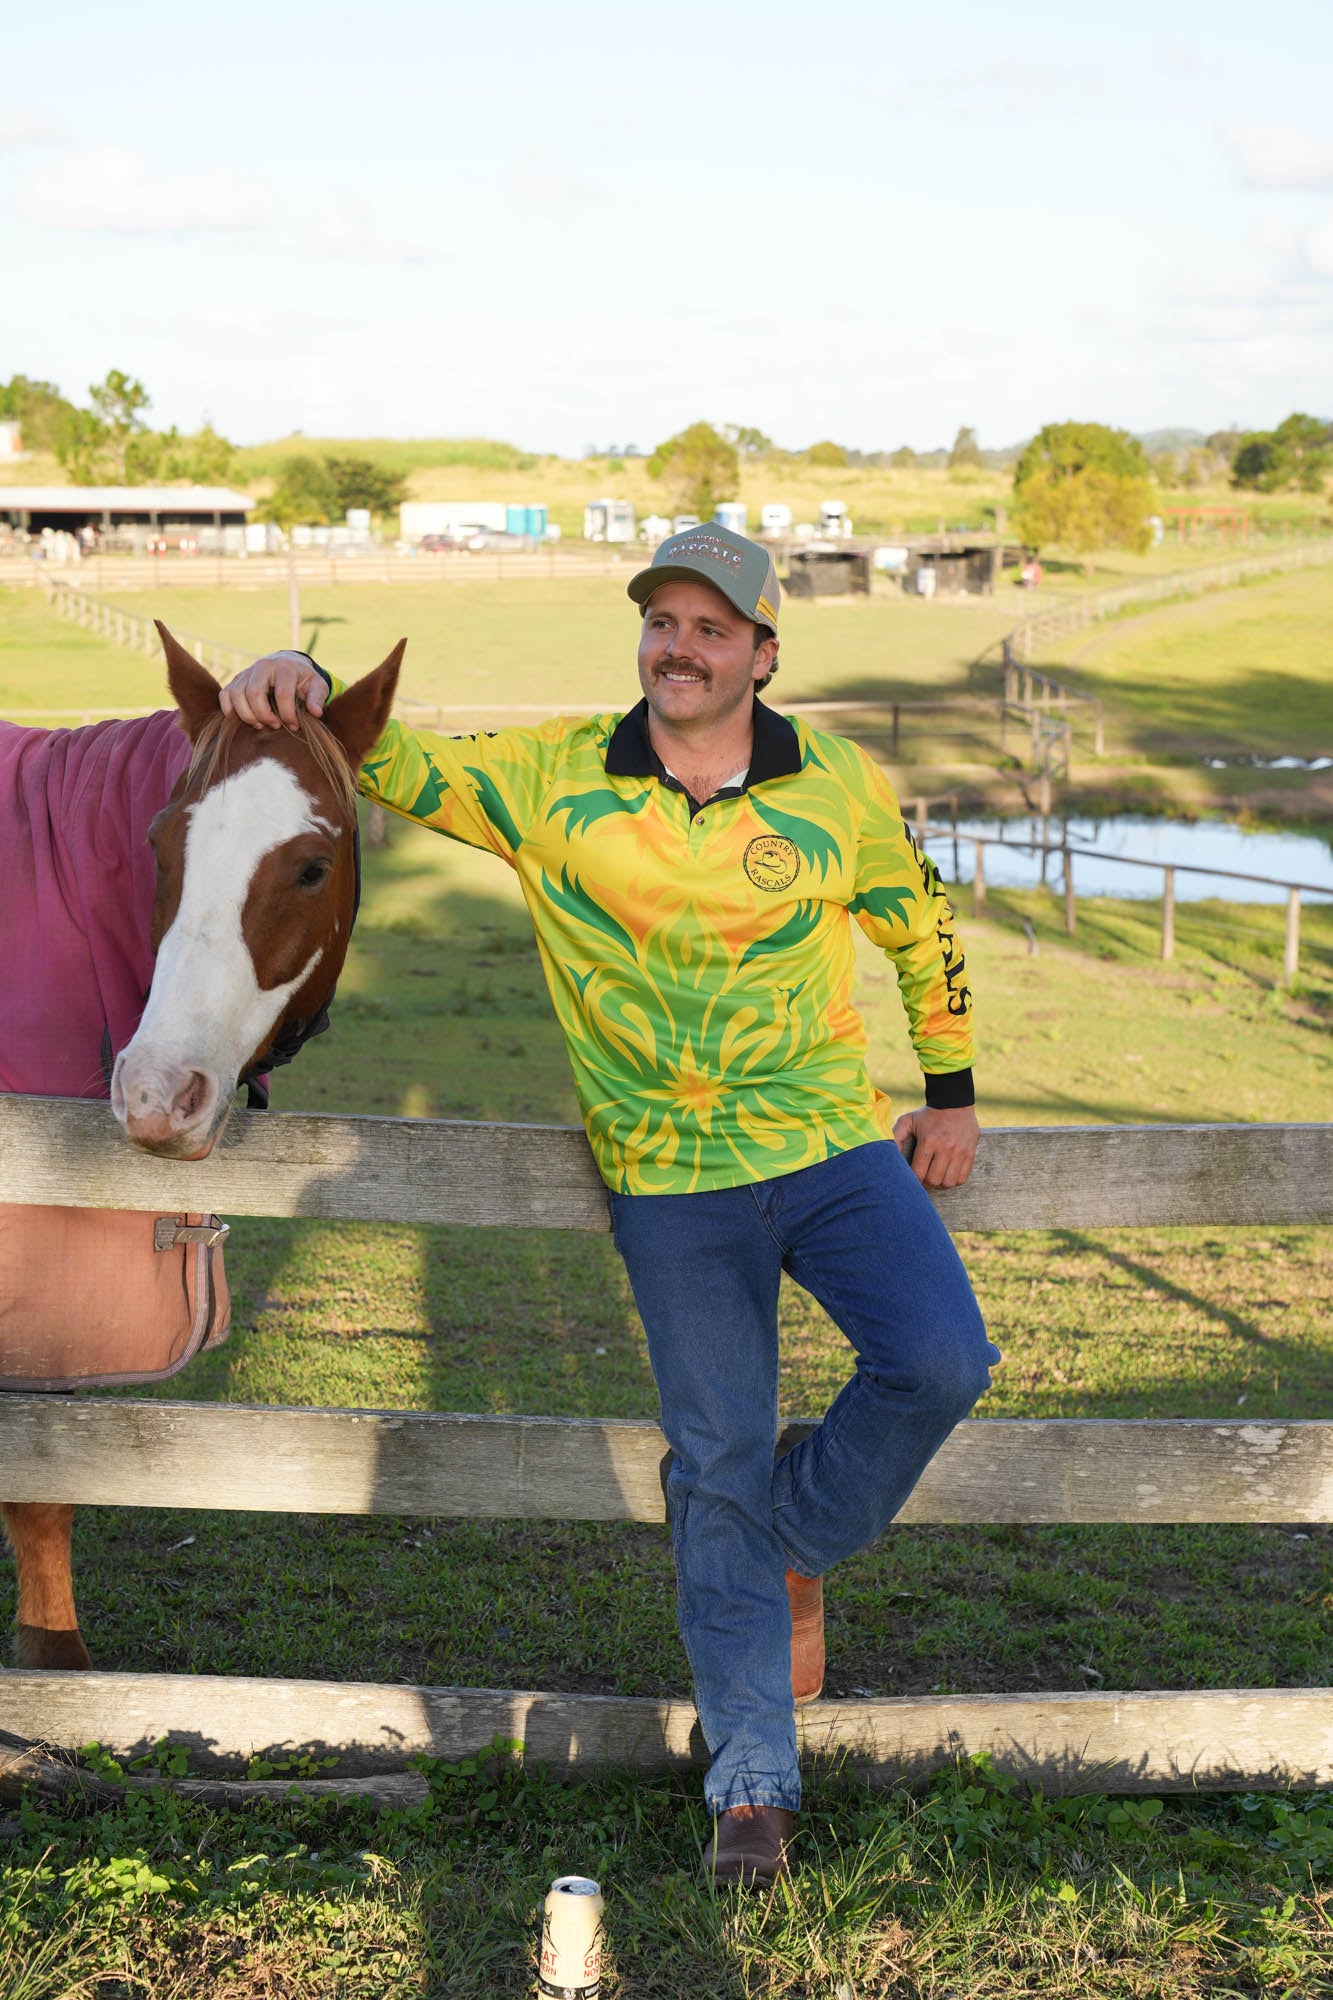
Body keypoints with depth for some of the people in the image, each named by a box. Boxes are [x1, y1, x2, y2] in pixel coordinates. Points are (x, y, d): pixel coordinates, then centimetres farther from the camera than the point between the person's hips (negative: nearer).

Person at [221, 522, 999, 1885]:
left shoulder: (842, 788, -2)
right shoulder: (552, 778, -3)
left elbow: (922, 929, 12)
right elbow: (397, 765, -3)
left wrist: (951, 1092, 13)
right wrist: (302, 684, -23)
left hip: (836, 1146, 1)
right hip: (670, 1185, -1)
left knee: (941, 1362, -17)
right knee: (715, 1463, 3)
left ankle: (797, 1539, 15)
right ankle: (752, 1783, 15)